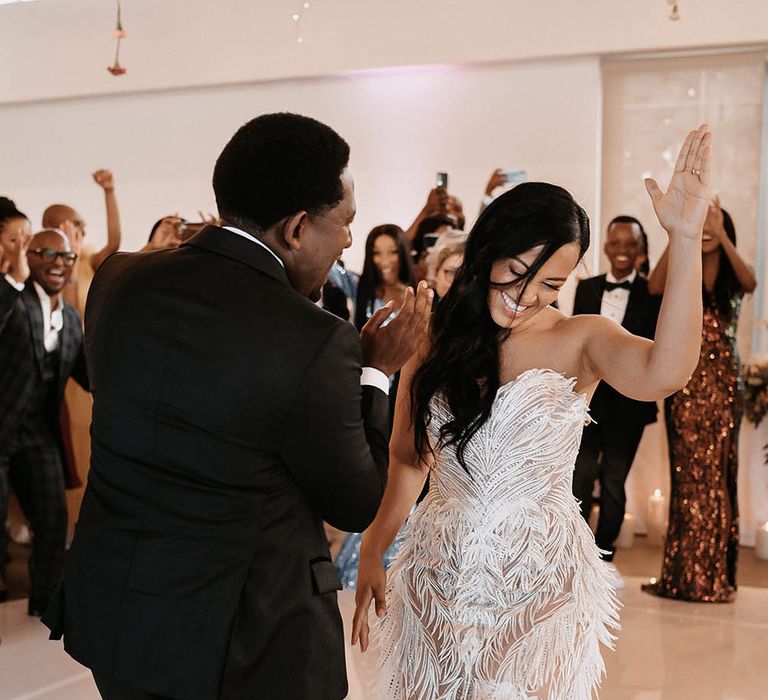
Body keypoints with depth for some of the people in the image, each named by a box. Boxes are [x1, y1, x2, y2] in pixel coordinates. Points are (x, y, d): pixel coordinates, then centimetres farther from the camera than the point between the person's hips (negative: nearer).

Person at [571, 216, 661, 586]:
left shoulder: (651, 293, 0)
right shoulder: (586, 288, 10)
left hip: (628, 400, -1)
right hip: (587, 395, 2)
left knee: (615, 479, 7)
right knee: (582, 474, -3)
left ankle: (604, 556, 18)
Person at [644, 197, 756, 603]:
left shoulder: (731, 279, 5)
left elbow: (751, 283, -19)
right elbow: (654, 286, -17)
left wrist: (721, 237, -24)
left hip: (723, 384, 0)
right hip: (684, 383, 0)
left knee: (716, 474, 1)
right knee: (685, 474, 3)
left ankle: (712, 575, 8)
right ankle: (682, 574, 10)